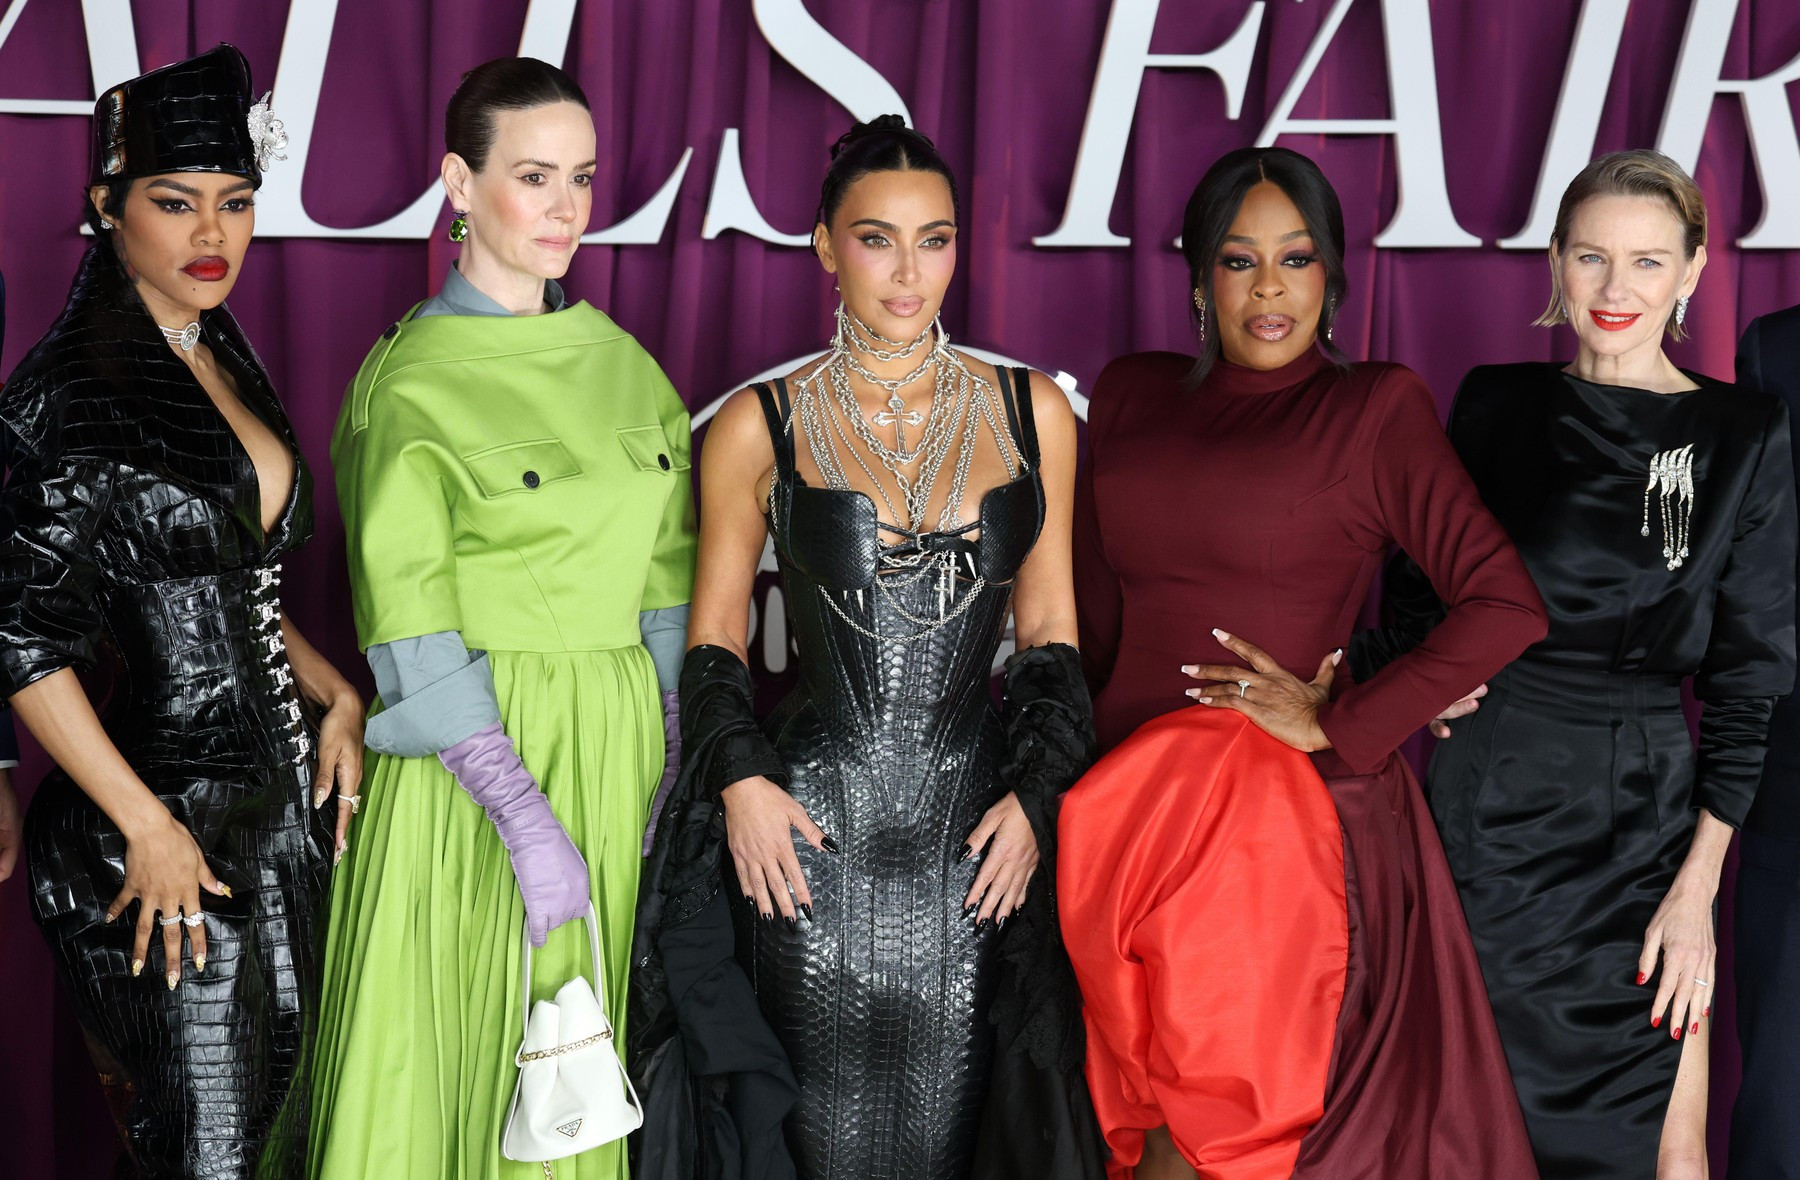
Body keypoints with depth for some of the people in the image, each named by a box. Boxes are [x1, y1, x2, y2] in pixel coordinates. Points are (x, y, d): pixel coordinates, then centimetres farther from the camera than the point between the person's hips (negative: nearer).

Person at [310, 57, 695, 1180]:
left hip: (615, 741, 5)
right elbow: (413, 635, -14)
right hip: (470, 751, -5)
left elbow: (665, 580, 11)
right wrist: (525, 815, -19)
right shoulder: (411, 382, -9)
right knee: (452, 1051, 2)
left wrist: (674, 768, 3)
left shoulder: (621, 361, 8)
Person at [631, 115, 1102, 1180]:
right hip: (811, 827, -1)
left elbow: (1050, 633, 10)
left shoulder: (1031, 413, 7)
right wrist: (742, 780, -9)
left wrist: (1035, 797, -1)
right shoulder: (761, 425, 2)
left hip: (979, 832, 2)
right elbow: (714, 638, 6)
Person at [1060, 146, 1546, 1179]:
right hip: (1127, 791, 4)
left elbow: (1508, 605, -9)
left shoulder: (1376, 407, 0)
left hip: (1286, 814, -4)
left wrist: (1339, 725, -11)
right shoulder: (1132, 396, 14)